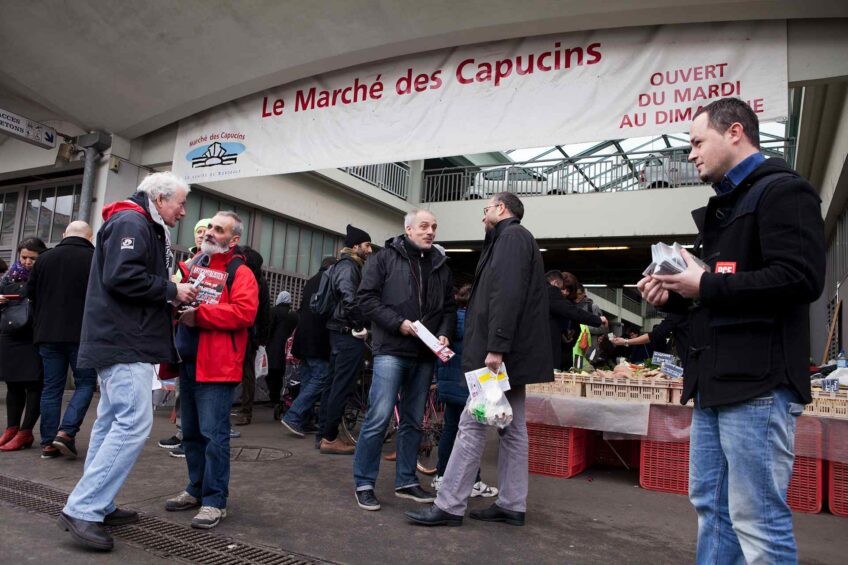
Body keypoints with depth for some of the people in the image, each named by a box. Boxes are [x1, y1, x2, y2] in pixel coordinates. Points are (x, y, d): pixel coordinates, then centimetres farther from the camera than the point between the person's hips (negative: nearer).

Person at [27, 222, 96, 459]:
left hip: (47, 333, 4)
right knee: (85, 382, 7)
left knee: (51, 386, 9)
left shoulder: (44, 258, 5)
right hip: (82, 334, -4)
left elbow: (30, 293, 12)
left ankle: (48, 442, 10)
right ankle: (66, 432, -6)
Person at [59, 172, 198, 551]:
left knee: (113, 422, 13)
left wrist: (172, 299, 10)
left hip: (123, 342, 11)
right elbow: (122, 277, -23)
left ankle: (97, 506, 22)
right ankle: (82, 510, -8)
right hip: (125, 342, -11)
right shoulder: (131, 222, -11)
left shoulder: (148, 229, 21)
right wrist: (172, 291, -14)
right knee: (134, 423, -13)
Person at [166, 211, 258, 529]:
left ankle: (215, 501, 4)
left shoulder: (240, 273, -5)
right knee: (191, 433, 16)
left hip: (217, 365, -8)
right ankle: (197, 489, 29)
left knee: (213, 434, -6)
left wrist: (199, 314, -19)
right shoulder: (195, 265, 18)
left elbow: (244, 312, -20)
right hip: (188, 363, 8)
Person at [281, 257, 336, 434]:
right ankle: (293, 417, -15)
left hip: (304, 339, 9)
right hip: (318, 340, -9)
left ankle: (303, 422, 12)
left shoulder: (311, 282, 22)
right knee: (321, 378, -9)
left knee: (308, 380, 12)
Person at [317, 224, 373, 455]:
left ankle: (326, 435, 21)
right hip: (349, 333, -10)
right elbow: (349, 298, -25)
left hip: (340, 331, 10)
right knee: (342, 386, -5)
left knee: (335, 383, 13)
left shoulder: (348, 265, 19)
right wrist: (360, 326, -16)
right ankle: (330, 438, 1)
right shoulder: (349, 265, -11)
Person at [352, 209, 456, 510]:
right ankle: (364, 483, 7)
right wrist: (398, 323, -14)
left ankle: (406, 481, 24)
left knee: (413, 421, 12)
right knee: (379, 418, -7)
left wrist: (444, 334, -4)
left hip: (424, 355, 5)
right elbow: (366, 297, -6)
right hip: (391, 350, -5)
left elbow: (449, 307, 15)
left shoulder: (441, 265, 14)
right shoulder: (387, 257, 1)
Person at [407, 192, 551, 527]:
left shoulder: (511, 236, -8)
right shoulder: (518, 239, 23)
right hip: (513, 354, 10)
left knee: (472, 425, -7)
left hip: (501, 352, -10)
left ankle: (449, 506, -1)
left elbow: (507, 294, -22)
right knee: (513, 429, 11)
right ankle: (512, 505, 18)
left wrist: (496, 348, -27)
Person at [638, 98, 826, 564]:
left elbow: (800, 279, -20)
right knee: (710, 506, 15)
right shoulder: (723, 206, 22)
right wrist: (673, 297, 9)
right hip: (715, 382, 10)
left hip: (757, 383, -9)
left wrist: (706, 285, -16)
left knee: (757, 518, -3)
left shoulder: (782, 191, -6)